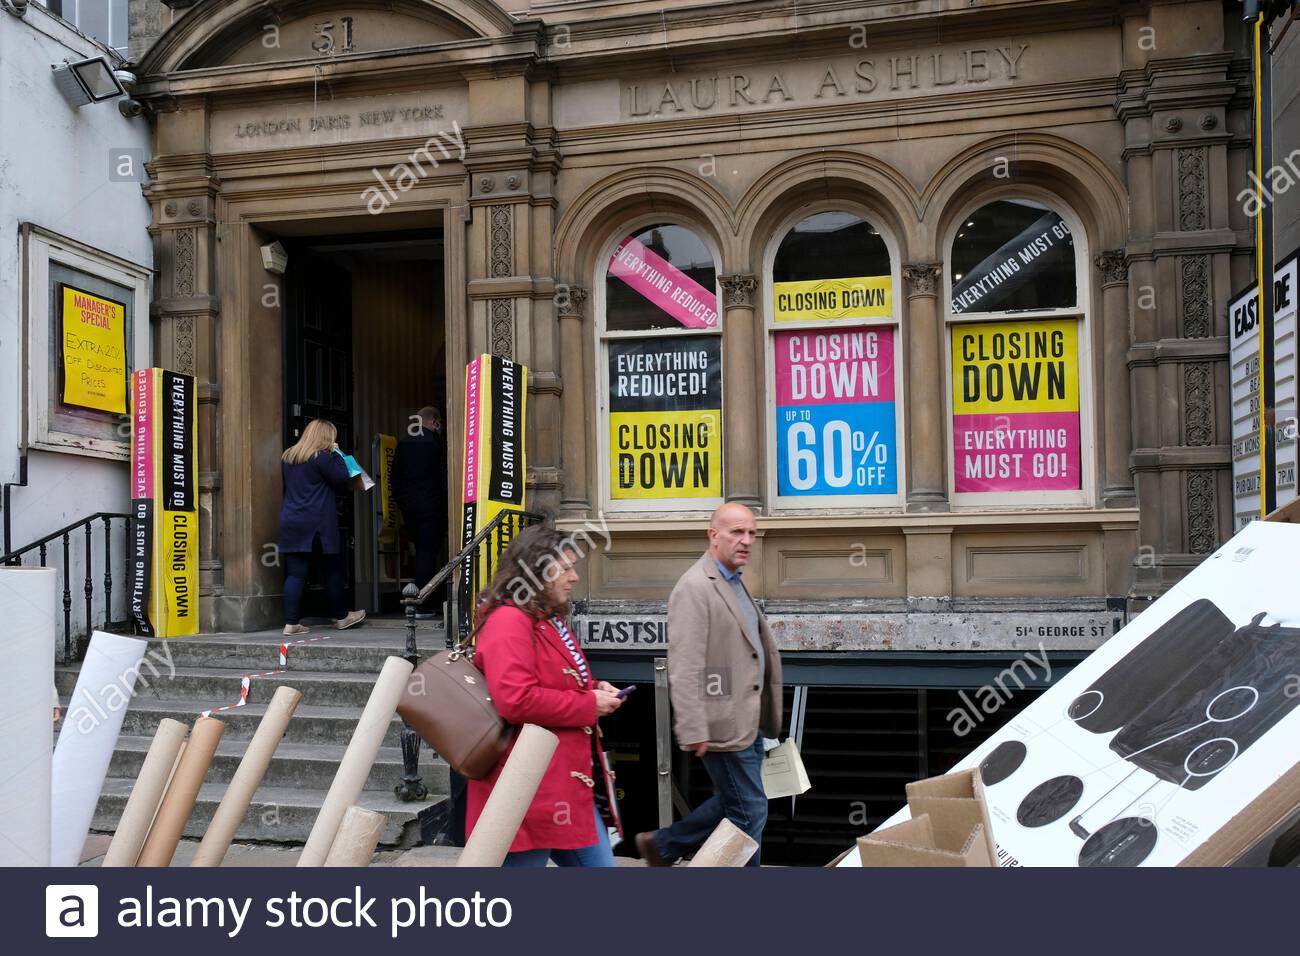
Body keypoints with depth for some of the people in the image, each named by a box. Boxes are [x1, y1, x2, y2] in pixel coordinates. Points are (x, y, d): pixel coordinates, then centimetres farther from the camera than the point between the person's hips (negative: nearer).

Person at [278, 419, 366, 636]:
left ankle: (291, 623, -1)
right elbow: (342, 480, -8)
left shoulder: (287, 457, 12)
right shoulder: (321, 458, -10)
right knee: (332, 569, 9)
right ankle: (341, 616, 21)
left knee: (294, 573, 3)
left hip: (291, 523, 6)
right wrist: (336, 454, 2)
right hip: (318, 524, -6)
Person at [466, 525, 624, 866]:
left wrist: (592, 687, 8)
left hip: (568, 782, 11)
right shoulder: (509, 621, -16)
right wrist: (589, 705, -17)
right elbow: (516, 700, -28)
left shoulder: (549, 620, 17)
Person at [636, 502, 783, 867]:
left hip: (747, 719, 10)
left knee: (734, 802, 19)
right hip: (724, 722, -10)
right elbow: (684, 667, -22)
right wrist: (694, 731, -24)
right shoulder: (695, 587, -17)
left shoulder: (735, 583, 14)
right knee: (750, 810, 1)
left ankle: (662, 845, 32)